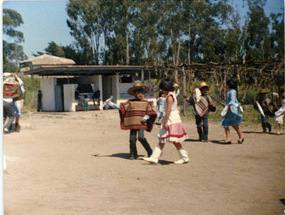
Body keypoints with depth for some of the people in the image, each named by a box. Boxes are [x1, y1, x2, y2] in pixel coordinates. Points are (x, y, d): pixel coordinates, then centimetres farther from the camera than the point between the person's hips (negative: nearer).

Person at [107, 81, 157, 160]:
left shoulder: (146, 103, 9)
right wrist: (110, 103, -1)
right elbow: (120, 107, 5)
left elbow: (150, 113, 11)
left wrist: (145, 118, -7)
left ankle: (150, 152, -4)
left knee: (141, 137, -18)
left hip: (141, 123, -1)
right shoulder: (130, 102, 7)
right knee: (132, 139, -1)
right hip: (133, 124, 1)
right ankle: (133, 154, 17)